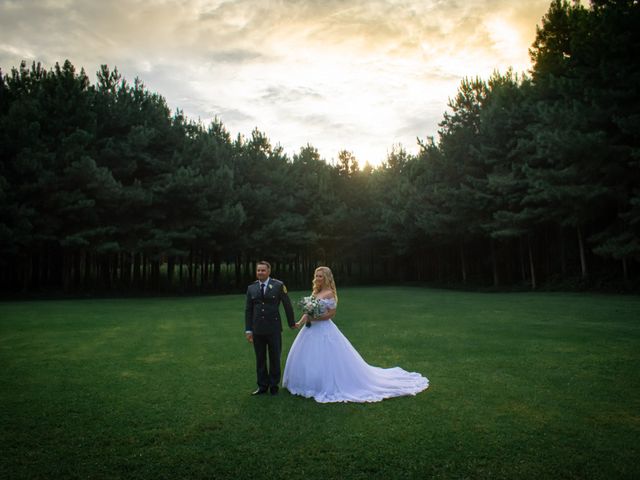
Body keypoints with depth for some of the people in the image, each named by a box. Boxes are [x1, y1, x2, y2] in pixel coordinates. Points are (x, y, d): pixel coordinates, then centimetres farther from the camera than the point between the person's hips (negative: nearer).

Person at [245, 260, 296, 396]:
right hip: (257, 330, 2)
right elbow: (248, 310, 6)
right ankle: (263, 386, 23)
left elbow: (287, 305, 3)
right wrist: (248, 330, 2)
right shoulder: (251, 288, 4)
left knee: (275, 358, 8)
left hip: (274, 329, -2)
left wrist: (291, 323, 10)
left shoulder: (278, 285, -4)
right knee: (260, 359, 10)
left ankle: (274, 386, 24)